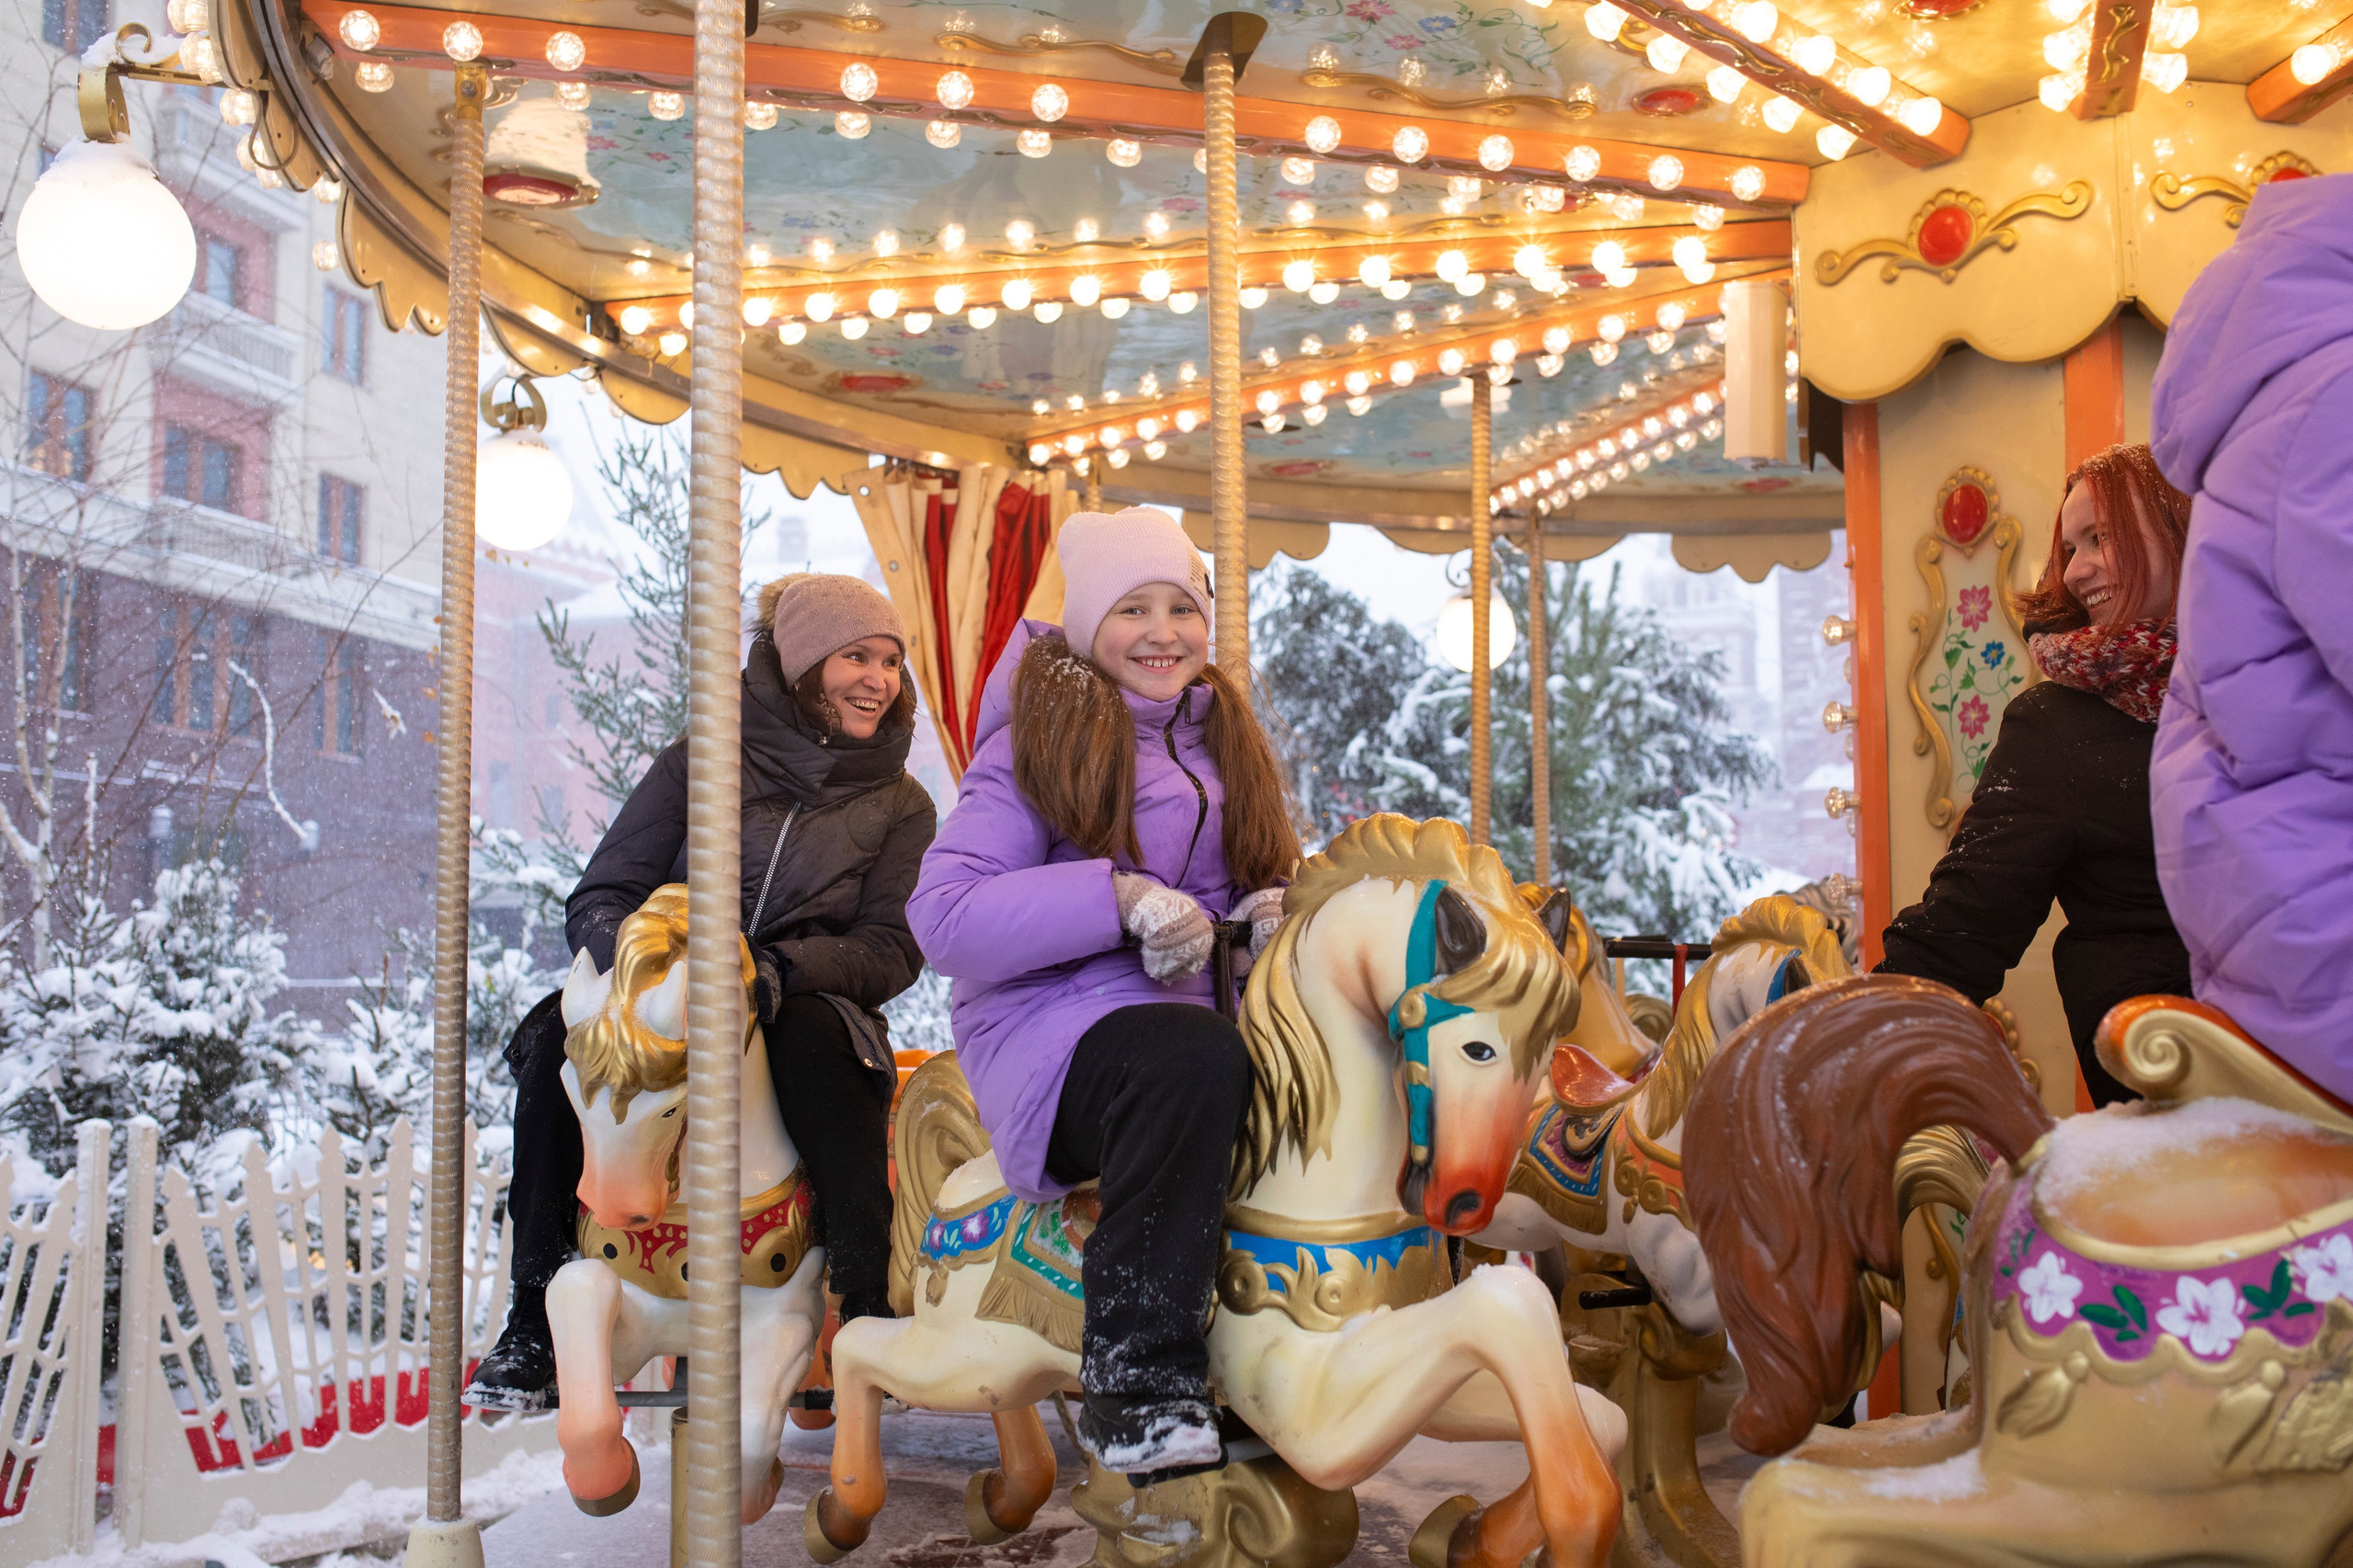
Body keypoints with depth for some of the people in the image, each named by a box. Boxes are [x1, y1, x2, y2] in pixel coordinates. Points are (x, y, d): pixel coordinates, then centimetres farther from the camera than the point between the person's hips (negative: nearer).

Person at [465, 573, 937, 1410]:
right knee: (558, 1033, -29)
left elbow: (891, 947, -5)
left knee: (812, 1034, -37)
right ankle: (535, 1319, -21)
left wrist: (778, 970, -25)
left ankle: (868, 1307, -35)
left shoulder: (899, 805, 6)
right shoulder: (700, 761, 4)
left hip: (808, 1005, -1)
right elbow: (599, 900, 0)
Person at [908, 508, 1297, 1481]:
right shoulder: (1037, 745, -4)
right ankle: (1135, 1387, -30)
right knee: (1192, 1059, -38)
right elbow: (942, 917, -14)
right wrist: (1120, 898, -22)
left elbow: (1261, 882, 25)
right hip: (1053, 1031, -7)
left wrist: (1269, 914, -1)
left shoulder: (1225, 743, 16)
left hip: (1188, 1010, 7)